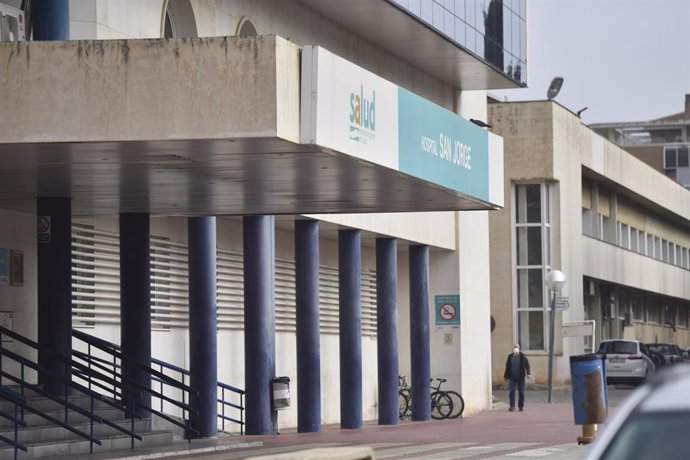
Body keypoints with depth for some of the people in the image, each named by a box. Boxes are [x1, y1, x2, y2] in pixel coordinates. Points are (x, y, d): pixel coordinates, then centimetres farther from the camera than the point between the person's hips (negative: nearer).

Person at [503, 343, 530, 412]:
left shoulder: (522, 356, 0)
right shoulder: (510, 357, 5)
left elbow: (527, 364, 0)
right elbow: (507, 367, 12)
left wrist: (528, 373, -12)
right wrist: (506, 376, 12)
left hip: (520, 377, -1)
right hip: (512, 377, 1)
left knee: (521, 392, 2)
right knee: (512, 391, -7)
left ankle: (521, 406, 11)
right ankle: (512, 406, -4)